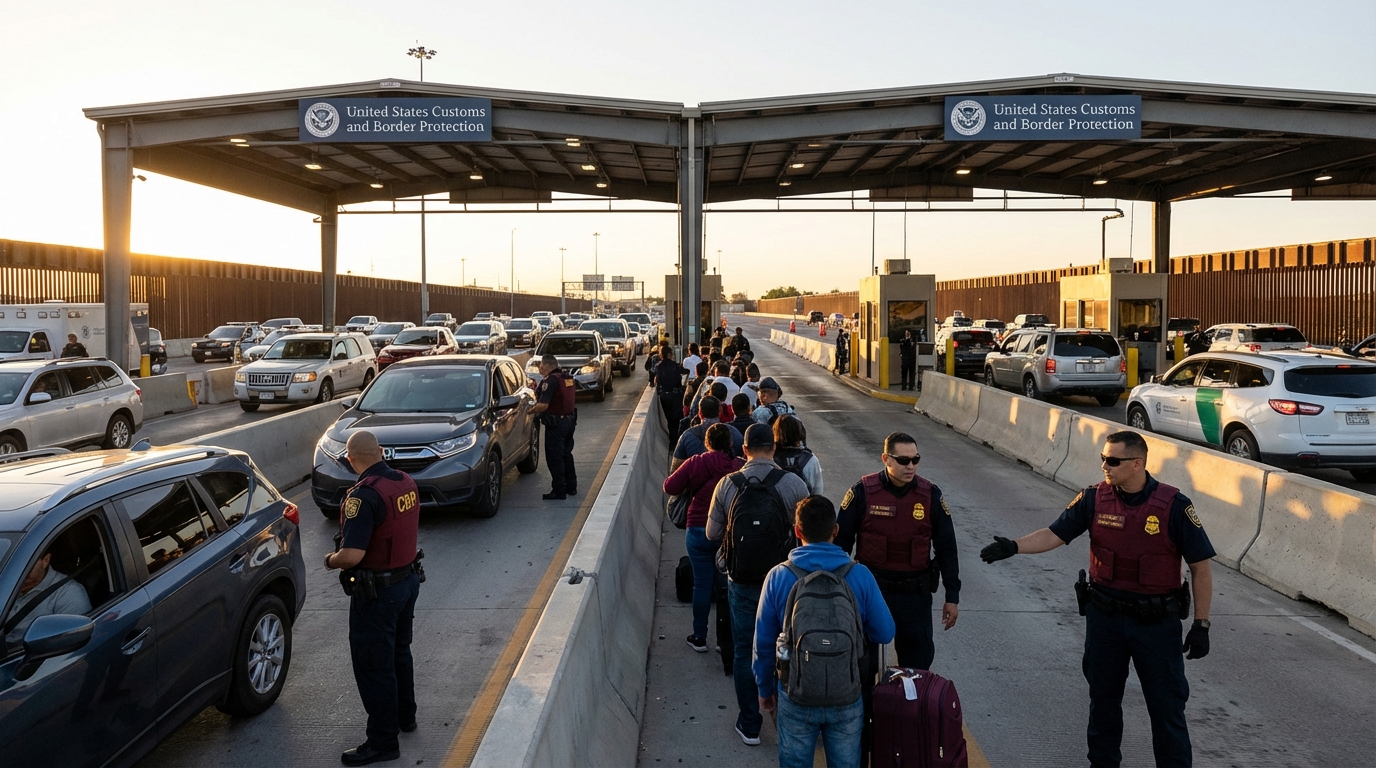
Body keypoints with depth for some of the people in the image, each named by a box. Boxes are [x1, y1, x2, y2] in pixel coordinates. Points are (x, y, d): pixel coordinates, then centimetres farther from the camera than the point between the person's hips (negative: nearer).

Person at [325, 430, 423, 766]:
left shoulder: (364, 495, -25)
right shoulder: (406, 482, 0)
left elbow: (352, 555, -30)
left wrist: (331, 560, -8)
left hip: (377, 591, -9)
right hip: (408, 578, 9)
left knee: (373, 666, 5)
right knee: (399, 651, 25)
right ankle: (404, 716, 42)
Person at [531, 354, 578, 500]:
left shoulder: (550, 380, -18)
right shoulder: (566, 378, 10)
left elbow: (543, 405, -25)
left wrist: (531, 411, -8)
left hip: (556, 423, -9)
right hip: (570, 420, 9)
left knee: (554, 458, -1)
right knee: (566, 455, 20)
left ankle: (558, 491, 2)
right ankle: (571, 487, 27)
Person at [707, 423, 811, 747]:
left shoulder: (727, 484, -9)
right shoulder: (793, 484, -14)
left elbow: (712, 534, 0)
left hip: (741, 582, 1)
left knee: (745, 651, 13)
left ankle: (749, 725, 22)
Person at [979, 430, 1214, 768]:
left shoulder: (1174, 506, -13)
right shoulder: (1094, 499, -5)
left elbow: (1200, 567, -7)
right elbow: (1054, 534, -6)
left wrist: (1201, 624, -8)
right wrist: (1013, 546, -24)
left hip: (1157, 622, -3)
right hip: (1104, 616, 3)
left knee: (1167, 704, 7)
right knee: (1103, 697, 17)